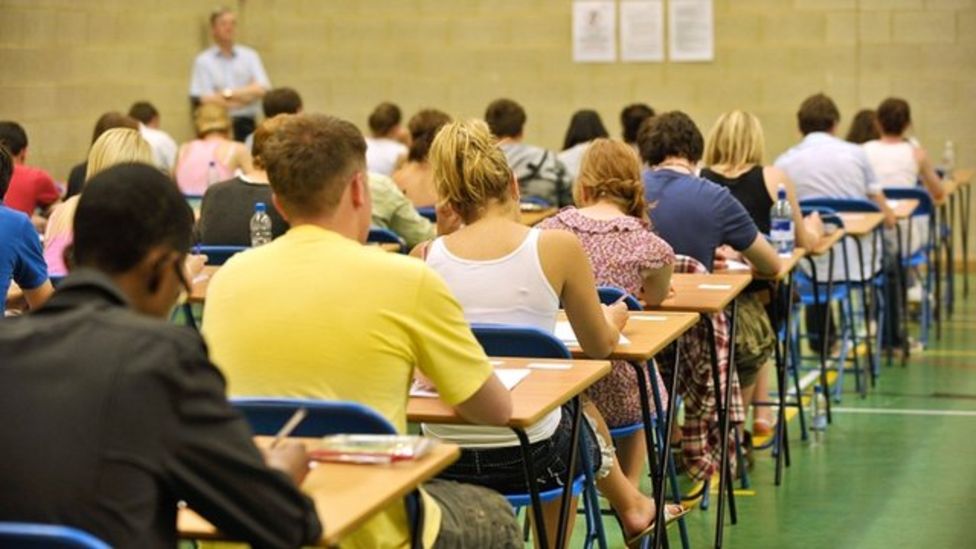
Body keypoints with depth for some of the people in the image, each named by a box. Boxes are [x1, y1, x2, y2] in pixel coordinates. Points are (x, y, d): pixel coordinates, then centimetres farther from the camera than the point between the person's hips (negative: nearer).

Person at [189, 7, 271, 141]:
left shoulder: (249, 56, 12)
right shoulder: (203, 61, 2)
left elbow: (262, 89, 1)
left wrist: (229, 94, -7)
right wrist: (247, 94, -2)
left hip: (246, 125, 2)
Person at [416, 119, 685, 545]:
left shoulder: (425, 258, -5)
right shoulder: (559, 248, -10)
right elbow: (600, 346, 5)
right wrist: (615, 317, 28)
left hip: (446, 457, 3)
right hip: (529, 456, -2)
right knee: (580, 403, 34)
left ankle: (630, 507, 51)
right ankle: (630, 507, 55)